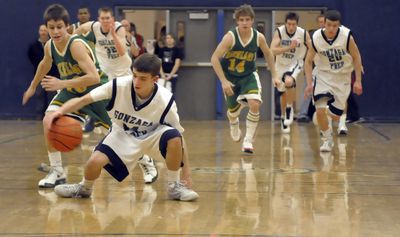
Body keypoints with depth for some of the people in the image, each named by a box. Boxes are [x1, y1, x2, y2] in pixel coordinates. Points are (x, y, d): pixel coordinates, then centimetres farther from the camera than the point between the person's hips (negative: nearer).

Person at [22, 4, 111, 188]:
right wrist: (33, 87, 28)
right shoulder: (49, 46, -9)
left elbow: (94, 77, -41)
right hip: (72, 90, 6)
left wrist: (62, 84, -44)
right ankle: (57, 172, -8)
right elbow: (45, 64, 16)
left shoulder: (76, 45, -31)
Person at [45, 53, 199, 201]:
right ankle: (84, 188, 13)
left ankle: (174, 187, -9)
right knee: (95, 162, -25)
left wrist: (186, 170, -16)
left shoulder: (166, 101, -26)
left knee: (173, 137, -33)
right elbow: (83, 100, -22)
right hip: (122, 135, 0)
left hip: (151, 136, 0)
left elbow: (178, 137, -16)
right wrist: (59, 112, -39)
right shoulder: (118, 85, -27)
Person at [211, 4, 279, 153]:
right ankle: (234, 128, 51)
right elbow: (214, 59, -24)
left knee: (255, 104, -23)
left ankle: (248, 140, -8)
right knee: (233, 111, 12)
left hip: (249, 75, 1)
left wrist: (274, 76, 8)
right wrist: (223, 81, -28)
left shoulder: (259, 37, -16)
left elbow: (268, 54, 5)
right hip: (230, 77, -1)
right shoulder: (230, 37, -25)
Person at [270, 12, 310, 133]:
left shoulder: (303, 34, -19)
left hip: (295, 63, -2)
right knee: (283, 93, 15)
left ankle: (290, 108, -10)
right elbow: (272, 51, -29)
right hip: (281, 65, 2)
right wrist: (289, 47, -39)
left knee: (289, 81, -33)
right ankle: (283, 118, 39)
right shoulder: (279, 32, -20)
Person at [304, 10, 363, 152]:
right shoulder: (316, 38, -17)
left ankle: (326, 129, 41)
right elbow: (308, 61, -4)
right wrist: (309, 83, -11)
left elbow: (356, 57, -7)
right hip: (323, 76, 0)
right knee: (320, 109, -19)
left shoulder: (347, 36, -21)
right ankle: (327, 139, 4)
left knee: (335, 115, 4)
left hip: (342, 77, 0)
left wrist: (358, 81, -8)